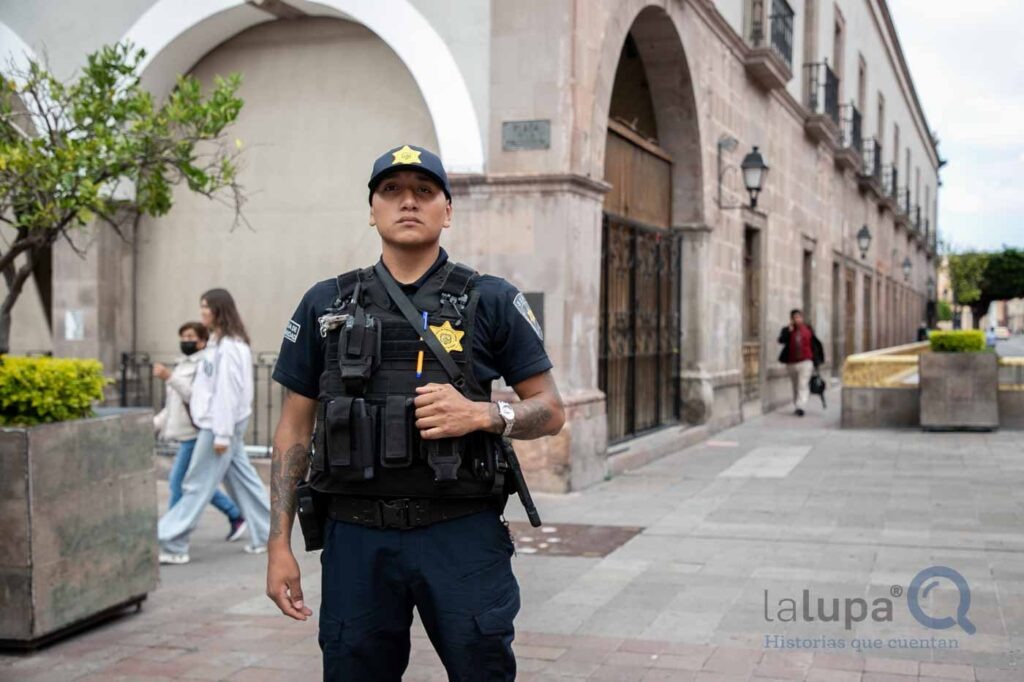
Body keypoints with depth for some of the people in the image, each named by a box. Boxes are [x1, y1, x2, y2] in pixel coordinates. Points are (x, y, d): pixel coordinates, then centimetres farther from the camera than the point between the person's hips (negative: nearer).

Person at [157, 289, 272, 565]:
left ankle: (171, 544, -1)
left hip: (219, 424, -10)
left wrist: (222, 433, -21)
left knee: (197, 485, -5)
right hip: (216, 423, 10)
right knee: (242, 479, 12)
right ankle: (266, 534, 17)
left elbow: (227, 392, -20)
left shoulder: (228, 347, -16)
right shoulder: (219, 343, 14)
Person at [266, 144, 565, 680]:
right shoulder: (326, 305, 7)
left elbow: (550, 410, 4)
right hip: (356, 536, 2)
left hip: (463, 535, -1)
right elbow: (294, 428, 9)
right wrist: (280, 545, 4)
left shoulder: (490, 301, 1)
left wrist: (482, 415, -16)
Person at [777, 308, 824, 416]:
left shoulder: (808, 329, 5)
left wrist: (817, 358, 9)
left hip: (805, 362, -2)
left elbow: (816, 343, 11)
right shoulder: (787, 330, 4)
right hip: (791, 363, 2)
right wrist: (790, 330, -18)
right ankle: (797, 405, 25)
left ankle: (800, 407, -21)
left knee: (803, 385, -14)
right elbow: (781, 340, -14)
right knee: (795, 386, 13)